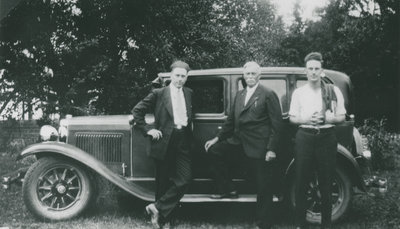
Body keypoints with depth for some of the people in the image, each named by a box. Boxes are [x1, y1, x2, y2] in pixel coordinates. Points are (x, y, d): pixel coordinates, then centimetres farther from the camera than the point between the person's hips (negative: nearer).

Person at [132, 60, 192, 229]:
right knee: (163, 183, 5)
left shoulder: (189, 93, 12)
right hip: (164, 142, -3)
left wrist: (189, 129, 9)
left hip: (183, 142, 4)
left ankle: (158, 208, 3)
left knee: (184, 180, -9)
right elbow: (137, 111, 0)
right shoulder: (158, 94, -1)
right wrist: (148, 130, -5)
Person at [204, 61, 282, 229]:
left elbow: (276, 123, -9)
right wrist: (218, 138, 13)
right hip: (239, 142, 7)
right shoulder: (239, 94, 15)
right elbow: (231, 120, 20)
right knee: (214, 150, 0)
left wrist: (271, 149, -15)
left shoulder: (268, 94, -5)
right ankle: (228, 190, 11)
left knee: (263, 187, 1)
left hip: (259, 146, -7)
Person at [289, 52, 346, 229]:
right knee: (301, 182, 2)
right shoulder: (298, 92, 6)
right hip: (304, 138, 1)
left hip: (327, 137, 0)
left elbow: (341, 117, 6)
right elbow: (292, 118, 8)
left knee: (326, 183, 5)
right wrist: (306, 120, -11)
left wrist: (327, 119, -13)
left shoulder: (333, 91, 3)